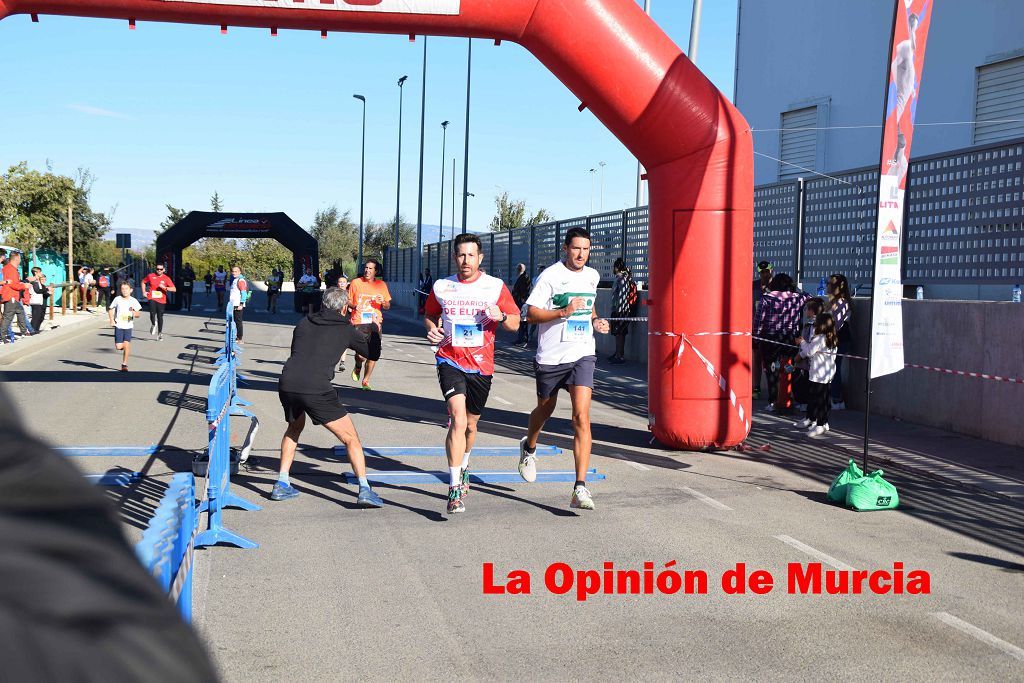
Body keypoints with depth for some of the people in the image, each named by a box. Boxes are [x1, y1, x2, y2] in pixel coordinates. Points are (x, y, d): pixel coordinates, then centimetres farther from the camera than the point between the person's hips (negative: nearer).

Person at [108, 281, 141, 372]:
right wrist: (112, 320, -1)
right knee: (118, 346, -7)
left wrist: (135, 313, -20)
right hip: (118, 326, 0)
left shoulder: (133, 300, 0)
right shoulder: (117, 299, -1)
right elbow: (110, 309, 11)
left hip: (128, 326, 0)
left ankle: (124, 364, 1)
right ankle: (125, 348, 30)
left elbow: (138, 313, 3)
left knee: (126, 344, -11)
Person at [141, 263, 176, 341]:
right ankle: (153, 325, 11)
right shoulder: (151, 276, 2)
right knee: (152, 313, -22)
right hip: (152, 298, 0)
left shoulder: (166, 278, -2)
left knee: (160, 317, 6)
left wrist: (165, 287, -21)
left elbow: (174, 289, -7)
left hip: (161, 300, 1)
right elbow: (143, 282, 20)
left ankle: (160, 333, 21)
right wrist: (144, 292, 10)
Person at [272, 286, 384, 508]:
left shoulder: (304, 322, 19)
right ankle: (364, 490, -8)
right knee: (351, 439, 6)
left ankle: (281, 484, 28)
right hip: (317, 389, -5)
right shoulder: (346, 330, 10)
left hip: (287, 384, 5)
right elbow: (373, 352, 23)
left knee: (294, 428, 33)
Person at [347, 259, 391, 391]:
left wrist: (383, 302, -9)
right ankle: (358, 367, 20)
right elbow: (348, 301, 11)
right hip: (359, 322, -2)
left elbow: (387, 306, 15)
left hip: (375, 322, 3)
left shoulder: (381, 285, 9)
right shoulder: (356, 283, 4)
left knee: (374, 355, 0)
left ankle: (365, 381, 20)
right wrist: (354, 306, -11)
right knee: (361, 354, -16)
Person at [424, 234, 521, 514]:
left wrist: (501, 316, -19)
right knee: (458, 418, -21)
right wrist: (432, 329, -2)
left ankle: (463, 466, 48)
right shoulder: (441, 287, 2)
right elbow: (430, 314, 20)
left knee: (470, 423, 17)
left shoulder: (495, 287, -1)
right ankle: (455, 489, -21)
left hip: (481, 365, 2)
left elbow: (515, 324, 3)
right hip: (450, 362, -1)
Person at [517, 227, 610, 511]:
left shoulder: (592, 276, 8)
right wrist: (563, 312, -24)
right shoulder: (550, 276, -9)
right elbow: (531, 314, -11)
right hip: (550, 356, -2)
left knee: (581, 416, -14)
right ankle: (529, 447, 54)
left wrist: (595, 320, 8)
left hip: (582, 355, 2)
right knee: (545, 409, 19)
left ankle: (580, 488, -16)